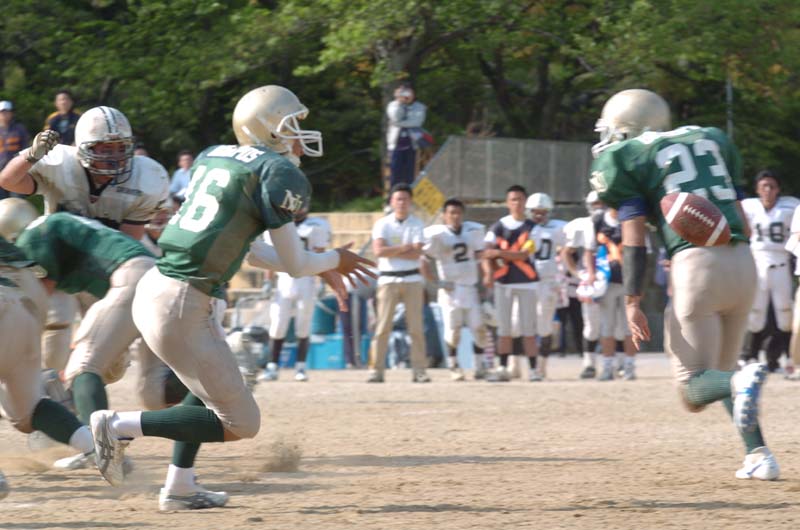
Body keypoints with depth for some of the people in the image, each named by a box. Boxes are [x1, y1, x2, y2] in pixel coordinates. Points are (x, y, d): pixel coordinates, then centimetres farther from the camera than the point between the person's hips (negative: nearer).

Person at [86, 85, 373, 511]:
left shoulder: (213, 157, 15)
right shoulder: (277, 172, -8)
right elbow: (294, 264, -4)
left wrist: (317, 268, 27)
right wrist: (333, 261, 17)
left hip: (152, 288, 9)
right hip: (181, 308, -9)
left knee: (214, 382, 33)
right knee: (240, 423, 1)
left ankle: (179, 487, 32)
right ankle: (122, 426, -2)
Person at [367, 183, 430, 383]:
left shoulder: (416, 224, 5)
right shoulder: (382, 224, 3)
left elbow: (416, 253, -9)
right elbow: (379, 250, -11)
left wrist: (391, 252, -10)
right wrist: (404, 248, -11)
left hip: (412, 279, 1)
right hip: (388, 279, -1)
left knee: (416, 327, -1)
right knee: (383, 327, -5)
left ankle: (419, 370, 2)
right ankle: (376, 370, -5)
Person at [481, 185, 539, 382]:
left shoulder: (532, 228, 1)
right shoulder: (498, 227, 5)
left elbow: (524, 255, -8)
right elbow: (487, 254, -4)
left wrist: (499, 252, -14)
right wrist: (488, 272, -21)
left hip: (526, 282, -1)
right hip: (503, 282, 1)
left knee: (528, 329, -2)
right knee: (504, 328, 2)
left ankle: (533, 369, 1)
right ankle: (503, 369, 5)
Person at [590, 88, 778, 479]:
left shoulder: (627, 157, 6)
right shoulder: (711, 139, 23)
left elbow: (634, 240, -2)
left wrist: (632, 303, -3)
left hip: (697, 261, -6)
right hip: (742, 262, 6)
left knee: (696, 388, -2)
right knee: (721, 372, 22)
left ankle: (741, 383, -34)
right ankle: (758, 455, 6)